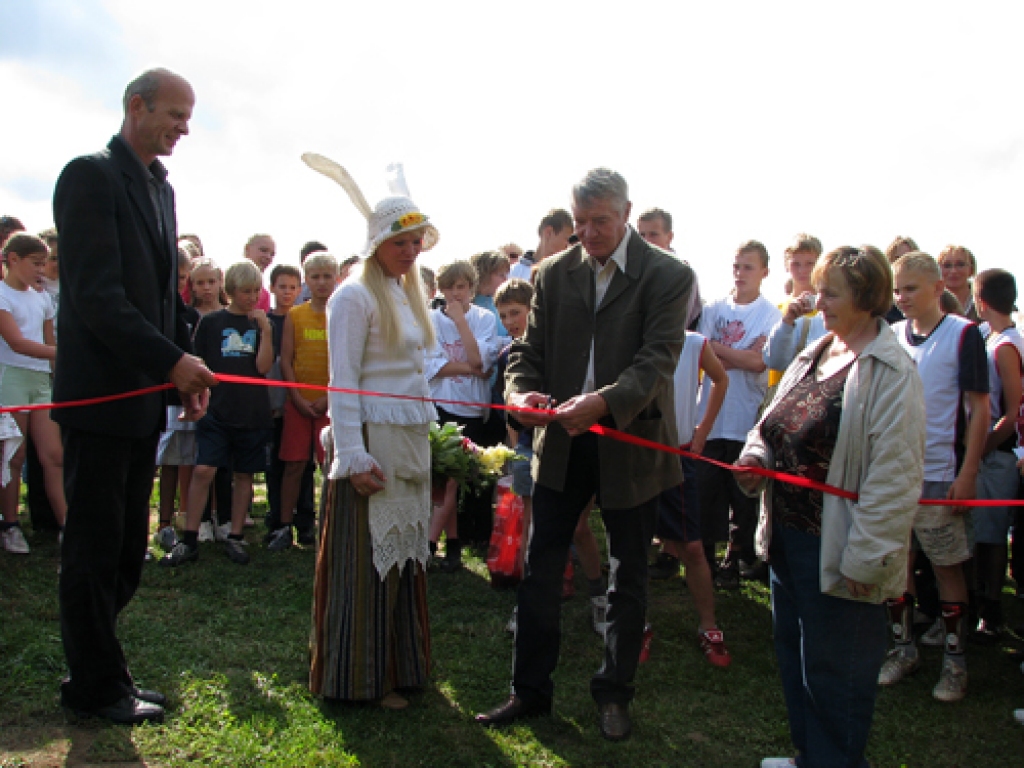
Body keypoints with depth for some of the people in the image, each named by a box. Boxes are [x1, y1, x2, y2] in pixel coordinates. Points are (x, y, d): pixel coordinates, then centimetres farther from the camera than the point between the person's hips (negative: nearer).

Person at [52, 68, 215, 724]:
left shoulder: (162, 188, 15)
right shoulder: (91, 176, -10)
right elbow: (96, 295, -18)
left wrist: (187, 368, 9)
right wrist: (172, 362, -21)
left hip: (146, 396, 8)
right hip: (100, 392, -8)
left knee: (128, 548, 13)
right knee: (95, 548, 4)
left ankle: (96, 671, 26)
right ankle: (98, 686, 17)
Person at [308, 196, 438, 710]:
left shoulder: (406, 295, 16)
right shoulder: (355, 295, -9)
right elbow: (342, 381, -14)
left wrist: (424, 434, 15)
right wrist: (353, 456, -20)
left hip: (410, 440, 8)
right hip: (372, 438, -8)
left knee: (403, 552, 14)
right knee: (366, 557, 1)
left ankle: (398, 664, 27)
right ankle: (361, 677, 14)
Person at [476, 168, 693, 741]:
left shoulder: (668, 276, -8)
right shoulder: (555, 273, 4)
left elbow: (658, 360, -18)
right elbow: (530, 348, 5)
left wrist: (603, 402, -34)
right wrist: (523, 392, -17)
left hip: (631, 442, -3)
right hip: (562, 441, 3)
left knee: (629, 577, 13)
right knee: (541, 571, 9)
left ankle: (615, 693, 31)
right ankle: (531, 690, 25)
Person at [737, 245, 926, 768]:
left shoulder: (890, 372, -17)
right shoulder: (814, 355, 9)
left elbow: (893, 478, -20)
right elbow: (774, 424, 18)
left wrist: (865, 559, -20)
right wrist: (755, 457, -4)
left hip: (836, 548, -9)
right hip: (787, 534, 9)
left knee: (830, 668, 6)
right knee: (793, 652, 21)